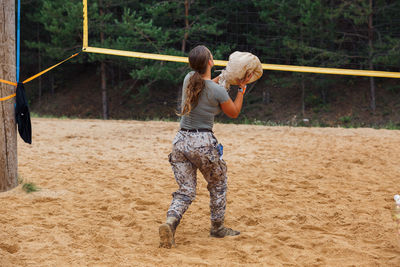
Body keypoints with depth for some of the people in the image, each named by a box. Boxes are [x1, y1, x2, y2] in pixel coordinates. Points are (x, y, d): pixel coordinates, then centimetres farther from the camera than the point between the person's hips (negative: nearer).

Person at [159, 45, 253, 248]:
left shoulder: (189, 79, 3)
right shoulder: (218, 91, -13)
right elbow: (234, 113, 6)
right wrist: (241, 88, 13)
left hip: (181, 140, 5)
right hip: (203, 143, -5)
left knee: (185, 191, 7)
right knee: (218, 185, 20)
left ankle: (171, 221, -19)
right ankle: (217, 228, 30)